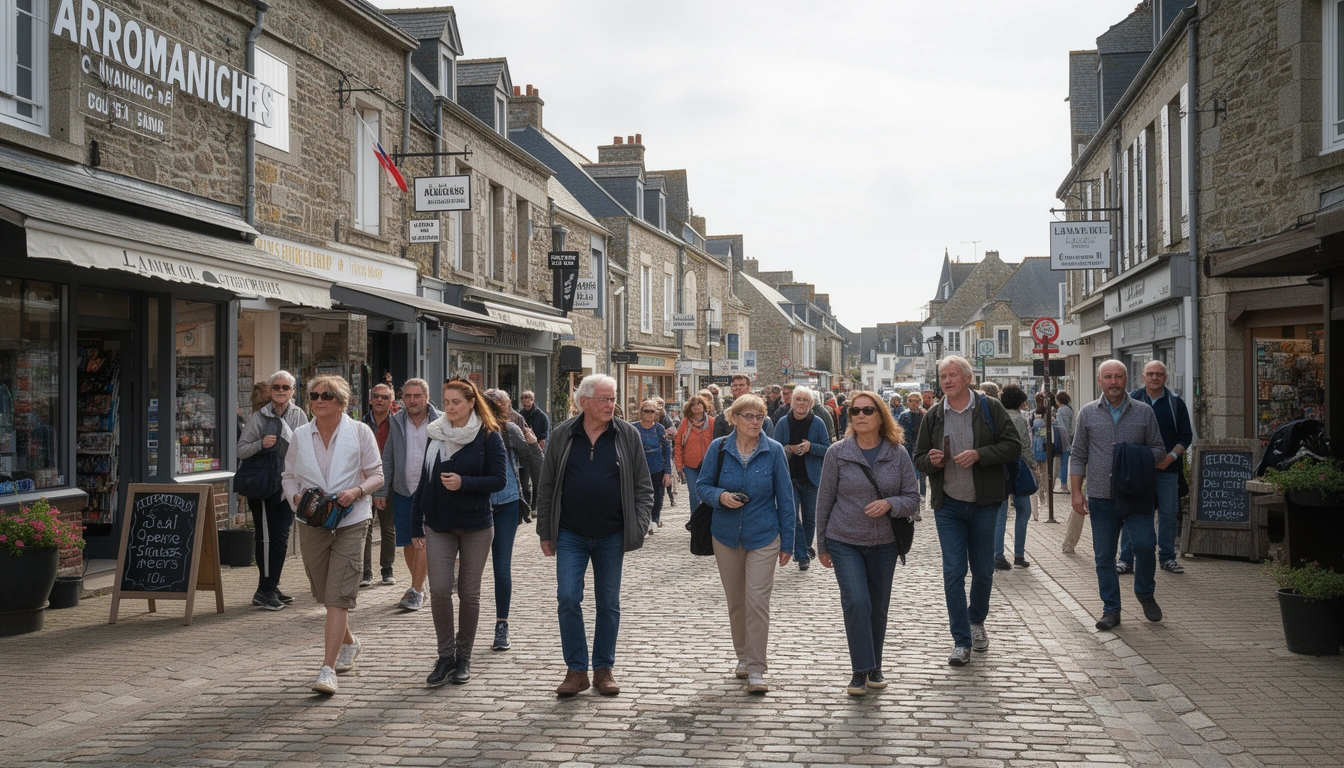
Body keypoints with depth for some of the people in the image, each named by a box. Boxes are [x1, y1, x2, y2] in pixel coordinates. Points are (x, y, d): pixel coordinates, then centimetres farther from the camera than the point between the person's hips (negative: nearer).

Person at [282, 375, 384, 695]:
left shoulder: (359, 432, -1)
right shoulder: (300, 435, 7)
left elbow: (376, 475, 2)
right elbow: (289, 476, 14)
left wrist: (357, 491, -17)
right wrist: (296, 497, -6)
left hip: (349, 522, -4)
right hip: (311, 523, 4)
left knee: (338, 596, -12)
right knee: (324, 593, 14)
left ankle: (328, 669, -13)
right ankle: (349, 643, 40)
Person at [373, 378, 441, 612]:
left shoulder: (440, 422, -4)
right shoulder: (396, 422, 5)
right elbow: (387, 459, 8)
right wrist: (381, 491, 4)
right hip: (402, 491, 4)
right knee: (407, 542, 8)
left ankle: (416, 591, -6)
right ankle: (419, 587, 24)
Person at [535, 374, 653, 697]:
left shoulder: (628, 435, 0)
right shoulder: (562, 436, 1)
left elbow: (643, 486, 3)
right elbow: (547, 487, 6)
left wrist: (639, 527, -6)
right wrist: (545, 531, 4)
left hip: (611, 536, 0)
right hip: (571, 534, 0)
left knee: (609, 604, 8)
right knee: (568, 599, -6)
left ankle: (604, 669, 20)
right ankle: (576, 670, 6)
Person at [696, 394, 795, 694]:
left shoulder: (773, 451, -5)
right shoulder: (718, 448, -3)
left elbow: (784, 497, 0)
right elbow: (703, 486, 4)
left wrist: (787, 542, 0)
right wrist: (720, 496, -19)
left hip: (763, 537, -2)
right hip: (726, 537, 2)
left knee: (757, 601, -9)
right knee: (735, 602, 13)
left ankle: (756, 670, -4)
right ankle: (743, 656, 31)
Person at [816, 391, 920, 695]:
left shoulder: (898, 454, -3)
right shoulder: (837, 453, -6)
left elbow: (913, 499, 0)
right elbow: (824, 501, 0)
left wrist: (889, 504, -21)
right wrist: (822, 545, 3)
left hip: (884, 545, 2)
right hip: (844, 543, -2)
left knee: (878, 608, 11)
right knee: (856, 602, -17)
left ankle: (875, 668, 29)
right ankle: (861, 671, -5)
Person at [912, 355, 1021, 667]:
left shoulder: (991, 408, -1)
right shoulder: (933, 416, 5)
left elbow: (1013, 446, -6)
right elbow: (919, 458, 11)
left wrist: (979, 455, -19)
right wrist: (931, 461, -12)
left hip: (983, 503, -1)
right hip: (947, 504, 1)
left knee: (983, 571, 11)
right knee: (953, 572, -3)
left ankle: (976, 620, 37)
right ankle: (961, 641, 2)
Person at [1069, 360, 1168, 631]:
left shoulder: (1144, 412, 6)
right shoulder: (1088, 413, 7)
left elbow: (1158, 449, 9)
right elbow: (1078, 456, 8)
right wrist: (1076, 492, 1)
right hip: (1101, 497, 1)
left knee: (1145, 545, -9)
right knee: (1104, 556, 4)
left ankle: (1145, 594, 18)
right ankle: (1111, 609, 14)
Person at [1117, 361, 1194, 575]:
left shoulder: (1176, 403, 5)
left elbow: (1186, 436, 6)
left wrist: (1172, 456, -8)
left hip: (1167, 468, 1)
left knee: (1168, 513, 5)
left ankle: (1167, 558, 18)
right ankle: (1126, 559, 5)